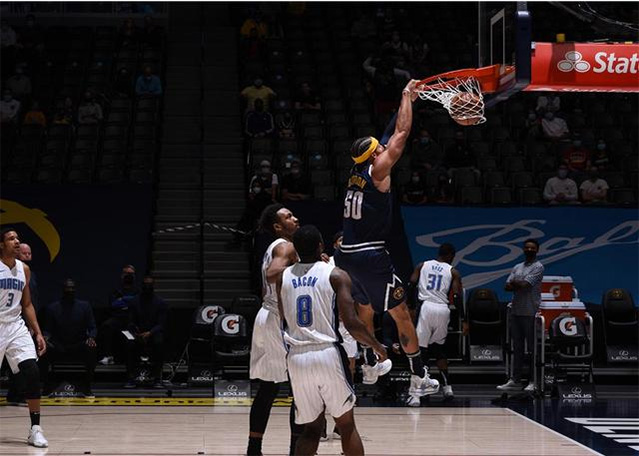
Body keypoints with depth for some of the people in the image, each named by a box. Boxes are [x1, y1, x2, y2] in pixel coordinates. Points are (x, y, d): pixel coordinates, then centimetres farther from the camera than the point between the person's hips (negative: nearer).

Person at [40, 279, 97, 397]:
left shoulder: (85, 306, 5)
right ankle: (47, 386, -14)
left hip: (79, 346, 0)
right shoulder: (52, 308, 5)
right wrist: (45, 338, -18)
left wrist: (91, 337, -20)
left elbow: (92, 328, 3)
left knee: (91, 349, -33)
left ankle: (87, 387, -22)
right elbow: (48, 330, 6)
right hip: (58, 347, 1)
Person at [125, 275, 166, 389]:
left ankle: (157, 379, -31)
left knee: (159, 343, -35)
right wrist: (136, 334, -18)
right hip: (138, 334, 1)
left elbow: (161, 324, -5)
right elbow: (131, 322, 3)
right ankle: (131, 378, -28)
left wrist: (149, 333, -23)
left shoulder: (160, 302, 0)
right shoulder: (135, 301, 5)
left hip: (154, 333, -1)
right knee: (130, 344, -32)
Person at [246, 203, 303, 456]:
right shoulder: (286, 247, -12)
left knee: (267, 389, 11)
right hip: (281, 322, -10)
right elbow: (273, 274, -32)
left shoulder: (273, 248, 18)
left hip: (267, 316, 10)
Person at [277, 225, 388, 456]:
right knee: (346, 425, 10)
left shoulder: (283, 277, 8)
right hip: (328, 355, -3)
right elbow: (351, 323, -10)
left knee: (312, 428, 13)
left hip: (297, 358, 4)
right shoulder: (336, 275, -4)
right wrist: (377, 346, 5)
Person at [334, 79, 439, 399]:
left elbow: (392, 134, 20)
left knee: (365, 310, 26)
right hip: (371, 256, -8)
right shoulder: (377, 171, -10)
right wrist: (407, 95, 3)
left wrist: (407, 101, 25)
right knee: (401, 314, 1)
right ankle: (419, 379, 3)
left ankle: (370, 367, 38)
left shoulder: (357, 172, 10)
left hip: (346, 254, 8)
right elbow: (401, 133, -7)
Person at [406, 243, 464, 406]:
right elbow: (457, 297, 1)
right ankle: (447, 387, 21)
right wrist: (463, 320, 3)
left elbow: (411, 287, 4)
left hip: (425, 307, -1)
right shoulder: (453, 272, 10)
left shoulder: (422, 266, 13)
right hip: (443, 310, 1)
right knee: (439, 349, 22)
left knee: (420, 350, -4)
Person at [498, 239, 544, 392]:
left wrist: (514, 283, 3)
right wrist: (520, 285, -8)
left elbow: (524, 285, -15)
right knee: (517, 348, 9)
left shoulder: (538, 267, -4)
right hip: (516, 311, 7)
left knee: (532, 347, -4)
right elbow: (507, 287, 9)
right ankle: (515, 380, 13)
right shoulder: (517, 267, 18)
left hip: (530, 313, -7)